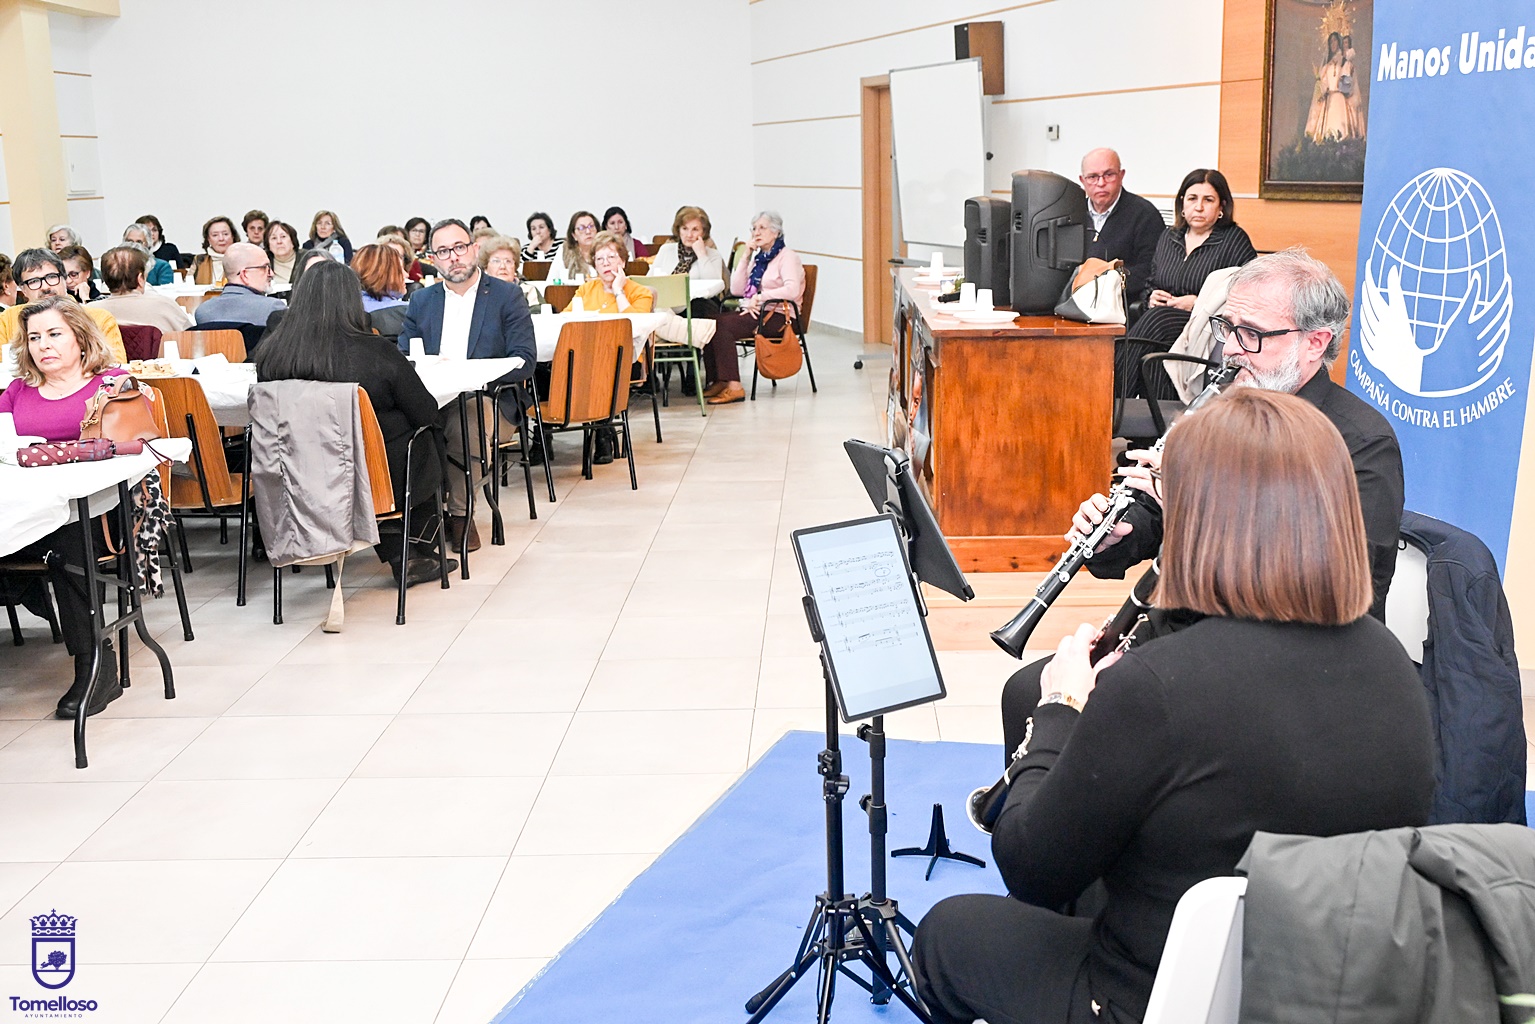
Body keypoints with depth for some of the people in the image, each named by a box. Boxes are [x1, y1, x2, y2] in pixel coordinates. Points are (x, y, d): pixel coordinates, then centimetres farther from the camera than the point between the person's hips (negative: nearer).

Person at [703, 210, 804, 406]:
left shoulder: (787, 256, -1)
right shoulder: (758, 257, 22)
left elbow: (792, 290, -20)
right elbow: (736, 290, 12)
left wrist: (759, 297, -20)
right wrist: (745, 258, 7)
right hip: (753, 312, 8)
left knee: (721, 325, -28)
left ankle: (733, 387, -28)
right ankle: (717, 381, -15)